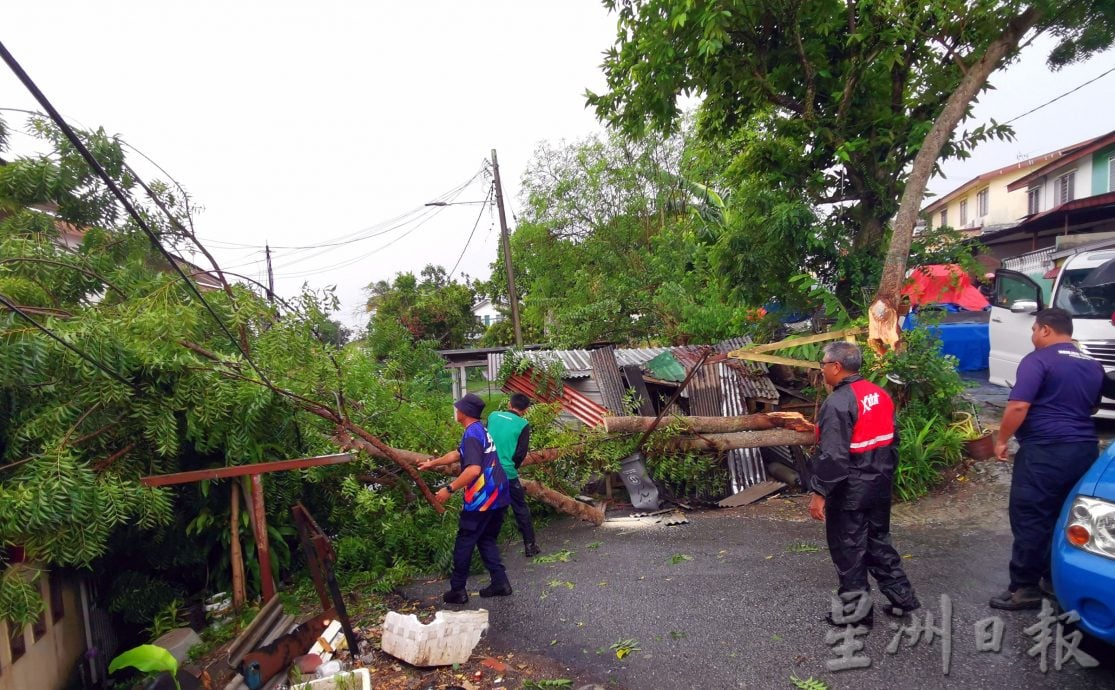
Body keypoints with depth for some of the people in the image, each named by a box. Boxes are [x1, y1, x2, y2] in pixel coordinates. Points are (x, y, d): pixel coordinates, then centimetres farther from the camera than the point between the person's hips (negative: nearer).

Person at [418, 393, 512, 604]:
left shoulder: (472, 433, -16)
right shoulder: (481, 430, 14)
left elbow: (474, 469, -28)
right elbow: (457, 454, 27)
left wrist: (449, 489, -23)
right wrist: (433, 463, 36)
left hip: (482, 498, -9)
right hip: (498, 496, 9)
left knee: (464, 543, 6)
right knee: (486, 540, 18)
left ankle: (457, 590, 15)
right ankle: (500, 583, 16)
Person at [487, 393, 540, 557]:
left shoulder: (493, 416, 5)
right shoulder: (523, 425, -5)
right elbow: (521, 453, -8)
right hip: (507, 473, -3)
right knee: (521, 510, 11)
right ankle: (530, 545, 14)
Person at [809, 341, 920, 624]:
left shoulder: (838, 403, -22)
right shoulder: (880, 394, 6)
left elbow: (832, 456, -25)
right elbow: (892, 440, 14)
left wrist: (819, 493, -19)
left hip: (849, 491, -8)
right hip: (880, 485, 9)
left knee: (848, 548, 6)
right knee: (878, 541, 23)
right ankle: (902, 597, 30)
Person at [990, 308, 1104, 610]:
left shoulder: (1038, 360, -12)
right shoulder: (1093, 365, 15)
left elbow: (1018, 406, -20)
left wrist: (1002, 439, -8)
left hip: (1046, 450, -8)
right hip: (1085, 449, 8)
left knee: (1029, 518, -2)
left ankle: (1025, 587, 2)